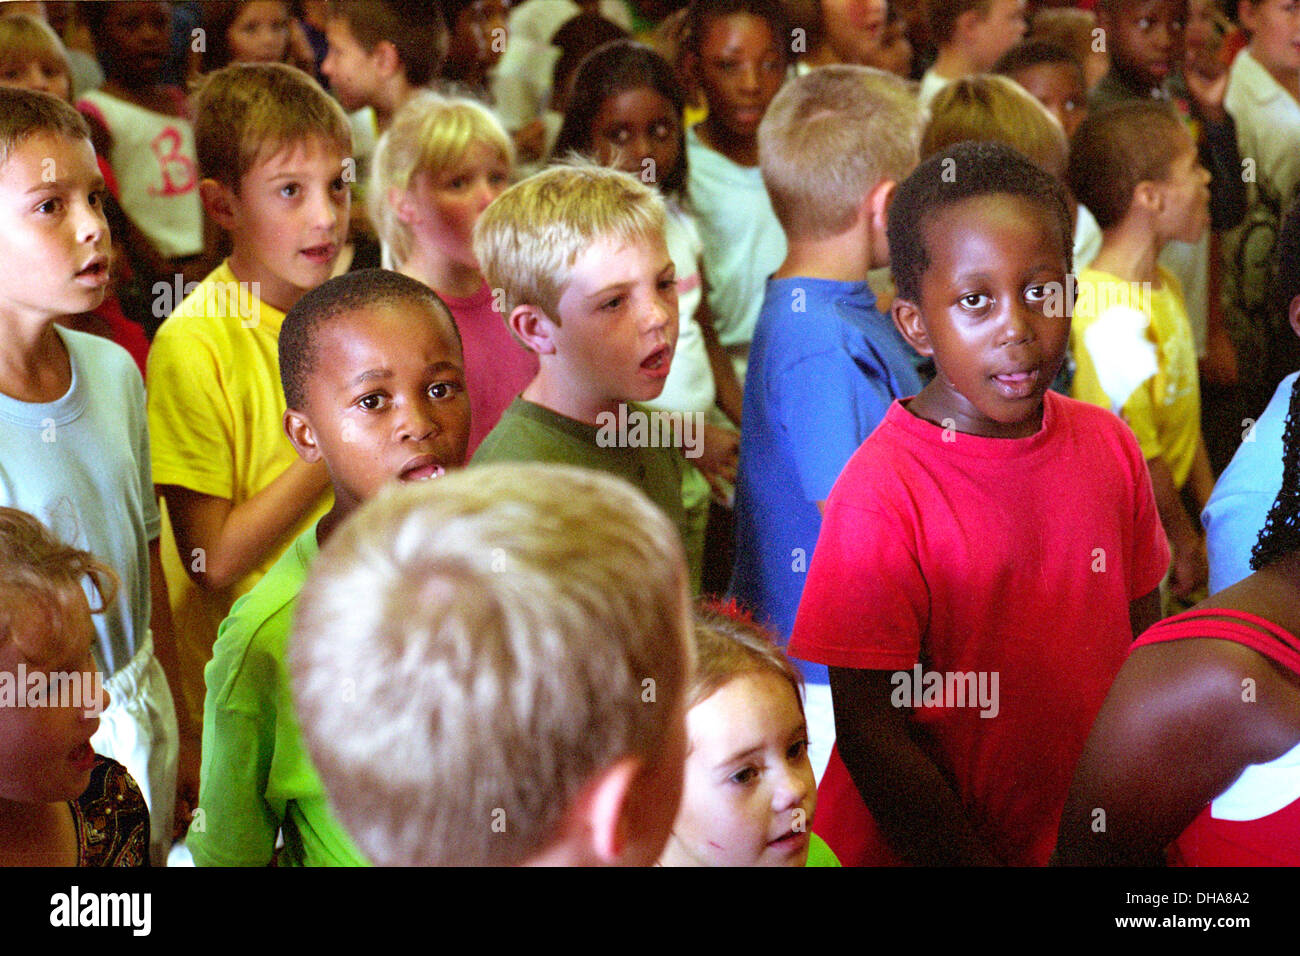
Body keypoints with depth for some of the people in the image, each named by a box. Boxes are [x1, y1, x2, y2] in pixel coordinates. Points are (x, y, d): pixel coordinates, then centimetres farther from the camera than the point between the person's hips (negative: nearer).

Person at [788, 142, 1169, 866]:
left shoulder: (1109, 446, -4)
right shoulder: (881, 495, -21)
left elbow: (1143, 642, 5)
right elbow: (872, 737, -19)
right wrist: (980, 863, -18)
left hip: (1090, 834, 5)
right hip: (917, 848, -5)